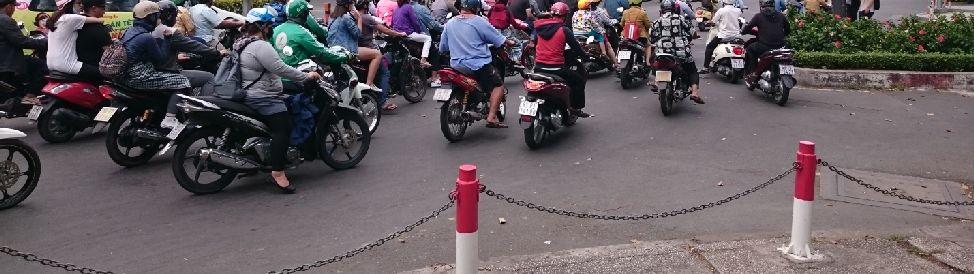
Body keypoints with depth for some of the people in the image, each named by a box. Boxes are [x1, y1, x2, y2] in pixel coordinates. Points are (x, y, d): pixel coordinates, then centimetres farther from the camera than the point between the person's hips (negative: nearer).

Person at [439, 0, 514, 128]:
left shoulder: (449, 23, 7)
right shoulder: (479, 21, -10)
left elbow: (442, 48, 12)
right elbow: (498, 39, -5)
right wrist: (510, 42, 15)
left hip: (456, 65, 7)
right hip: (478, 65, -7)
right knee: (498, 85, 5)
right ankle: (491, 117, -9)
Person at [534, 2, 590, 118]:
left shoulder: (540, 27, 7)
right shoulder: (564, 30, -8)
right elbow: (576, 47, -3)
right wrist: (584, 55, 15)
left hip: (538, 68, 6)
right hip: (556, 68, -5)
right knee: (579, 80, 13)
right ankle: (576, 108, 10)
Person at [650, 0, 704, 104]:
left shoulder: (657, 22, 3)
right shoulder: (680, 18, 1)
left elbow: (652, 39, 5)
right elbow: (691, 31, 6)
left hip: (663, 52, 1)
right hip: (681, 52, -1)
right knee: (692, 71, 11)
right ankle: (694, 92, -7)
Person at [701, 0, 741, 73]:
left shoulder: (721, 10, -11)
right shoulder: (738, 11, 2)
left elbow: (714, 22, -8)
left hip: (724, 36, -4)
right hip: (736, 35, 4)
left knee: (709, 47, 12)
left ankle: (706, 67, 4)